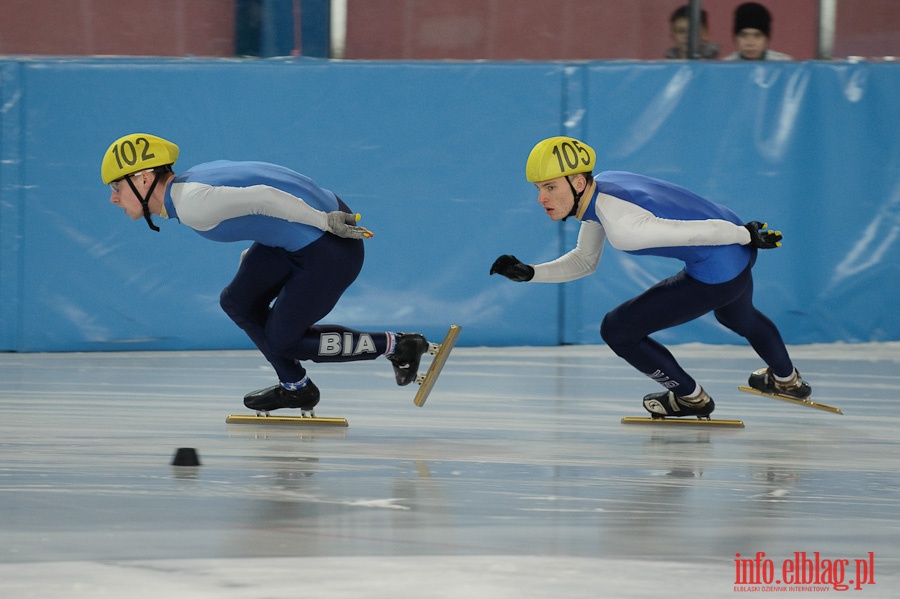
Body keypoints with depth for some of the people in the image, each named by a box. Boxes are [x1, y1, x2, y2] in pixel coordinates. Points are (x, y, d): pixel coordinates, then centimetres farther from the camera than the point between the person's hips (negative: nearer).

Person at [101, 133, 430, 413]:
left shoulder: (190, 204, -21)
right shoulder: (190, 182, 9)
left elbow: (262, 197, -25)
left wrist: (325, 221, -19)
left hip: (329, 250, -10)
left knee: (282, 342, 5)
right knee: (238, 302, 15)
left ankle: (398, 345, 13)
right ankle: (295, 387, 30)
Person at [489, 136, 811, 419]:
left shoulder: (622, 227, -32)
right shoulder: (597, 187, -3)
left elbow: (708, 231, -26)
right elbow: (584, 262, 10)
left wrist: (749, 236, -9)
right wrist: (528, 273, -2)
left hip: (717, 275, -9)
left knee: (617, 330, -1)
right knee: (738, 316, 40)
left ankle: (690, 397, 19)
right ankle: (787, 380, 67)